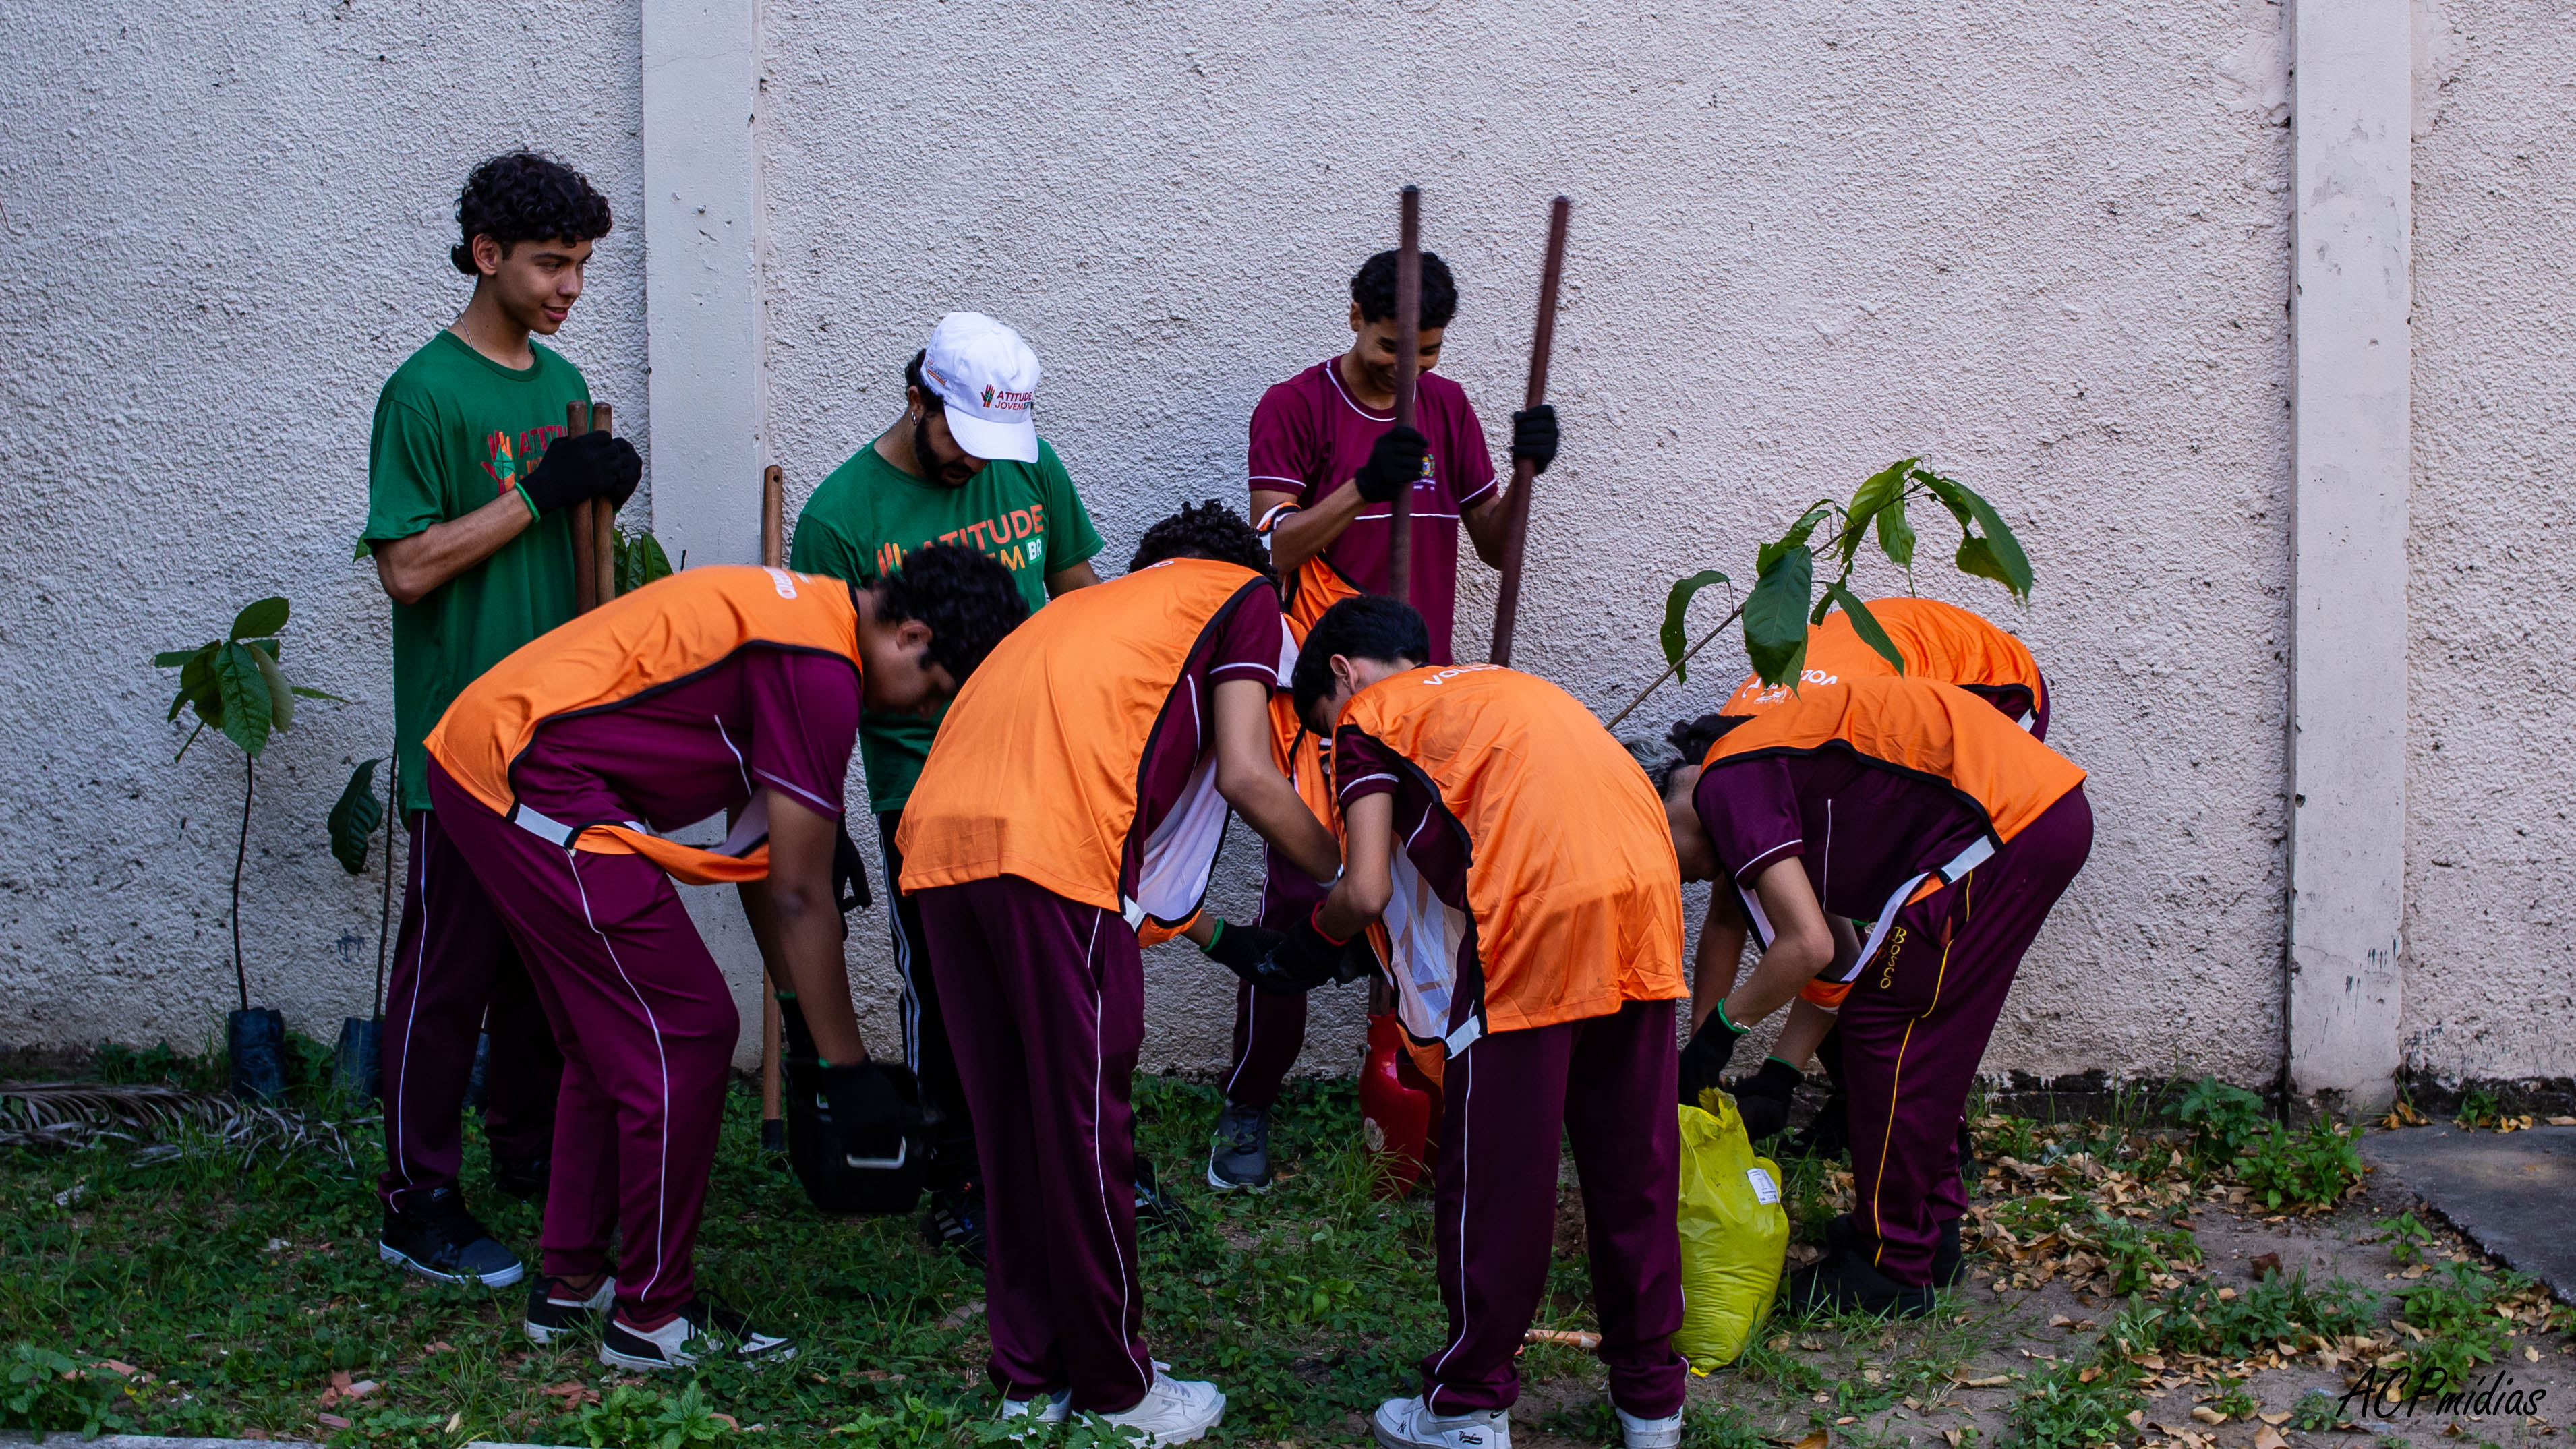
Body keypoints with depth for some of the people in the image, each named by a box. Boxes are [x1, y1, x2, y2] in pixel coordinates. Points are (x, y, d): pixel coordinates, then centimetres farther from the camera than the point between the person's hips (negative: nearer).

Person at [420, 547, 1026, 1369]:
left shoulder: (798, 616, 15)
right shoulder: (820, 669, -16)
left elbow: (757, 853, 20)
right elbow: (798, 896, -13)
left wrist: (809, 1021, 22)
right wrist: (848, 1068, -5)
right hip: (533, 781, -11)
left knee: (614, 1038, 20)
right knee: (686, 1034, -4)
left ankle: (569, 1285, 29)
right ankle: (651, 1318, 6)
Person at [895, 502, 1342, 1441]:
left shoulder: (1096, 607, 37)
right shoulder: (1245, 594, 19)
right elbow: (1244, 773, 5)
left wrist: (1186, 924, 39)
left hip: (939, 837, 7)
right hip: (1056, 846, -7)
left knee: (1008, 1122, 16)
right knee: (1083, 1126, 5)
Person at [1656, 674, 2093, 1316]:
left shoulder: (1728, 784, -7)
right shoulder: (1767, 759, 23)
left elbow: (1808, 947, -15)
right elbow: (1835, 960, 27)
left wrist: (1721, 1028, -3)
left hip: (2008, 822, -10)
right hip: (2057, 810, 10)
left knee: (1882, 1024, 0)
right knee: (1926, 1037, 21)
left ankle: (1891, 1268, 8)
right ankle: (1931, 1232, 31)